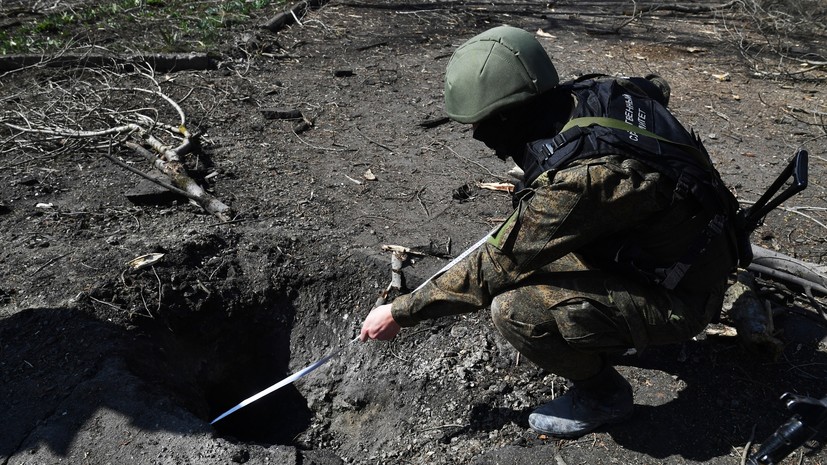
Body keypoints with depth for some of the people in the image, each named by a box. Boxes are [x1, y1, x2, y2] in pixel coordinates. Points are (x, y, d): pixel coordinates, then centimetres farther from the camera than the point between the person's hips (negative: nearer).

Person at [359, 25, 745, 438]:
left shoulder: (577, 179, -35)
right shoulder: (596, 91, -11)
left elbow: (495, 267, -26)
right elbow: (656, 87, 14)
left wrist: (401, 313, -14)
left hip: (675, 296, -9)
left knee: (515, 310, -26)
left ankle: (603, 396, 3)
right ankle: (610, 328, 24)